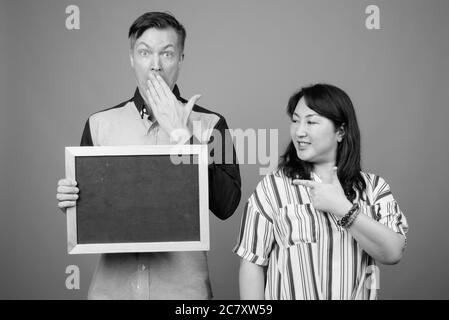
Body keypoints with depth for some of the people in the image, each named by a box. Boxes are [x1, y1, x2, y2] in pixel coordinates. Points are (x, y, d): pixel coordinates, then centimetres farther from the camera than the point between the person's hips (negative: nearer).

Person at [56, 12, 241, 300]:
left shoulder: (210, 124, -5)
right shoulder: (100, 124, 1)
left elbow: (226, 206, -15)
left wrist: (183, 138, -18)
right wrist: (69, 199, -12)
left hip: (183, 285, -1)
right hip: (113, 283, 2)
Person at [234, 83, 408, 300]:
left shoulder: (373, 187, -4)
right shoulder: (273, 187, -10)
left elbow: (393, 253, -14)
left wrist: (342, 208, -20)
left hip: (357, 293, 2)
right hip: (289, 292, -1)